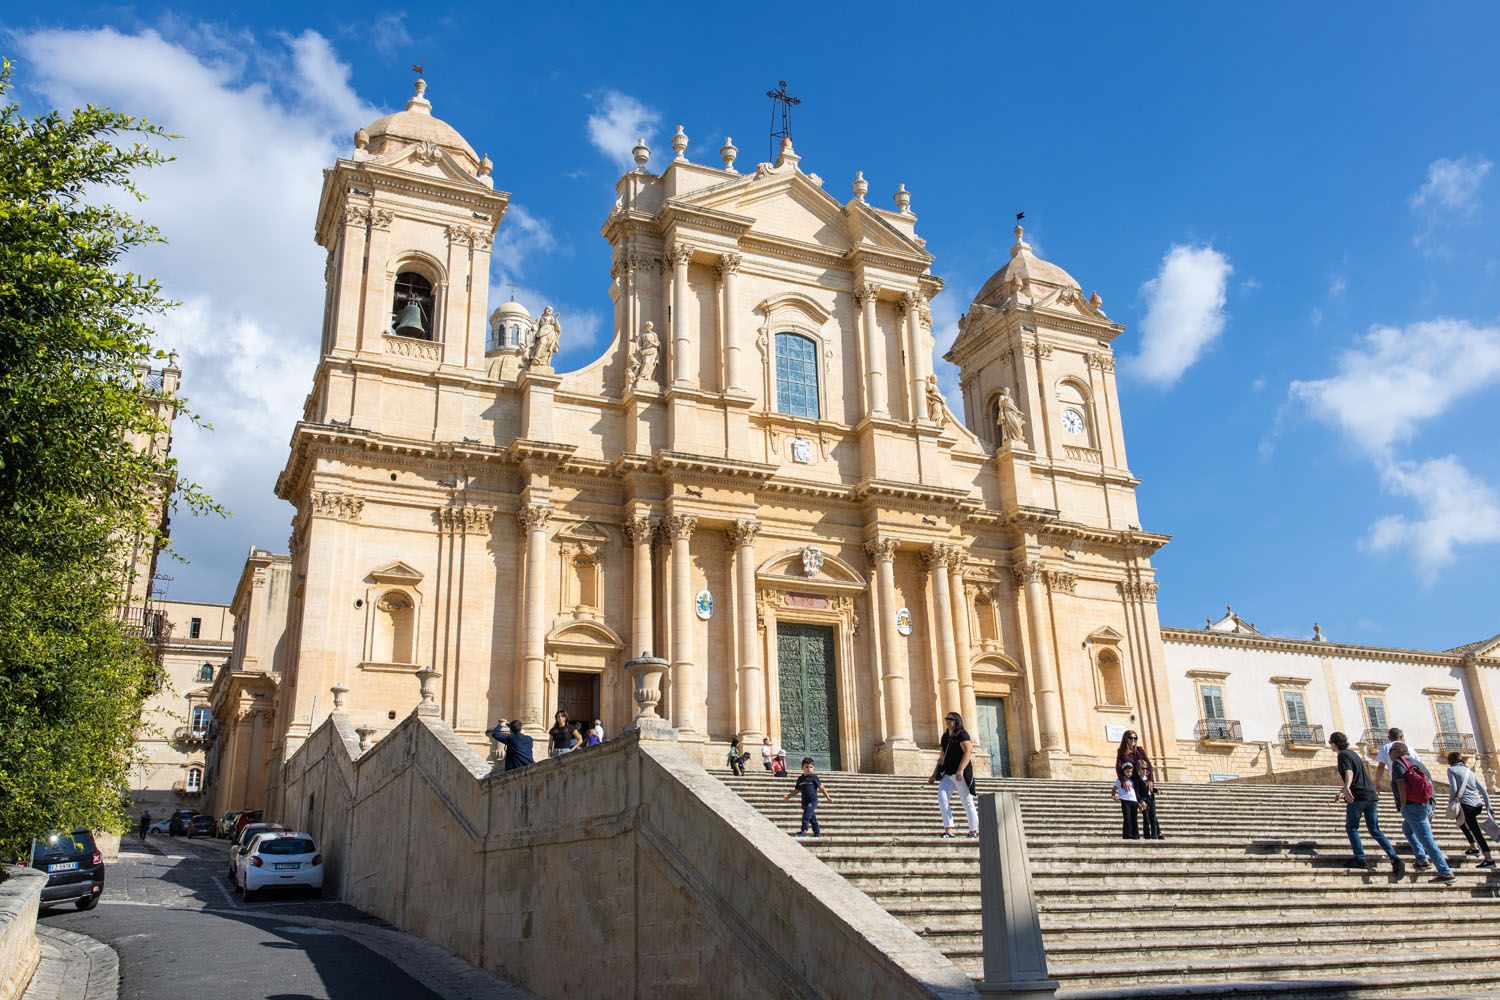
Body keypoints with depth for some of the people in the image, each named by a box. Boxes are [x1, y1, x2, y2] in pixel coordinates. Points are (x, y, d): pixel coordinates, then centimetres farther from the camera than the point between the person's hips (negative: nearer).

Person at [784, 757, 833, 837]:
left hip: (812, 800, -5)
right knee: (812, 817, 12)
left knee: (806, 815, -17)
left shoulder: (814, 777, -4)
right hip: (805, 801, 5)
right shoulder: (800, 779, 10)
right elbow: (796, 790, 19)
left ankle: (803, 831, -17)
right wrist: (788, 796, 10)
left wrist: (828, 797, 2)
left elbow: (821, 788, 2)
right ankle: (817, 833, 21)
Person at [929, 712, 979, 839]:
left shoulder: (962, 734, -4)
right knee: (942, 797, -12)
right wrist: (934, 775, 18)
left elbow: (968, 752, -17)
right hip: (947, 774, 7)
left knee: (967, 801, -1)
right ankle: (948, 829, -14)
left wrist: (960, 770, -27)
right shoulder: (945, 737, 17)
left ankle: (974, 831, 8)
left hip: (961, 774, -7)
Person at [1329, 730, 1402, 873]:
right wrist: (1341, 792, 47)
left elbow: (1349, 772, -23)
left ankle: (1360, 859, 1)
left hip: (1358, 796, -8)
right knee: (1375, 831, 8)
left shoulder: (1343, 755, -3)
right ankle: (1394, 858, -7)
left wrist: (1347, 788, -40)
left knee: (1351, 828, 7)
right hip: (1372, 796, 8)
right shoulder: (1353, 753, 24)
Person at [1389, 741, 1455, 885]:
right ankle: (1422, 860, 22)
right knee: (1407, 829, 30)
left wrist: (1403, 807, -12)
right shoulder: (1416, 762, 20)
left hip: (1413, 806, -10)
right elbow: (1429, 783, 20)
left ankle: (1447, 873, -11)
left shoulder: (1398, 763, -4)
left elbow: (1402, 785, -16)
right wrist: (1430, 811, 22)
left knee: (1427, 840, -8)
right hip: (1427, 805, 10)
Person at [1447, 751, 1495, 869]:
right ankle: (1474, 847, 28)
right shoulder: (1470, 772, 20)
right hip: (1479, 806, 7)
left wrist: (1451, 804, -1)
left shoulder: (1451, 770, 3)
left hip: (1467, 806, -7)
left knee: (1476, 832, -4)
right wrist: (1488, 807, 15)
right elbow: (1483, 790, 15)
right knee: (1461, 821, 29)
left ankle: (1488, 859, -9)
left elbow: (1453, 788, -9)